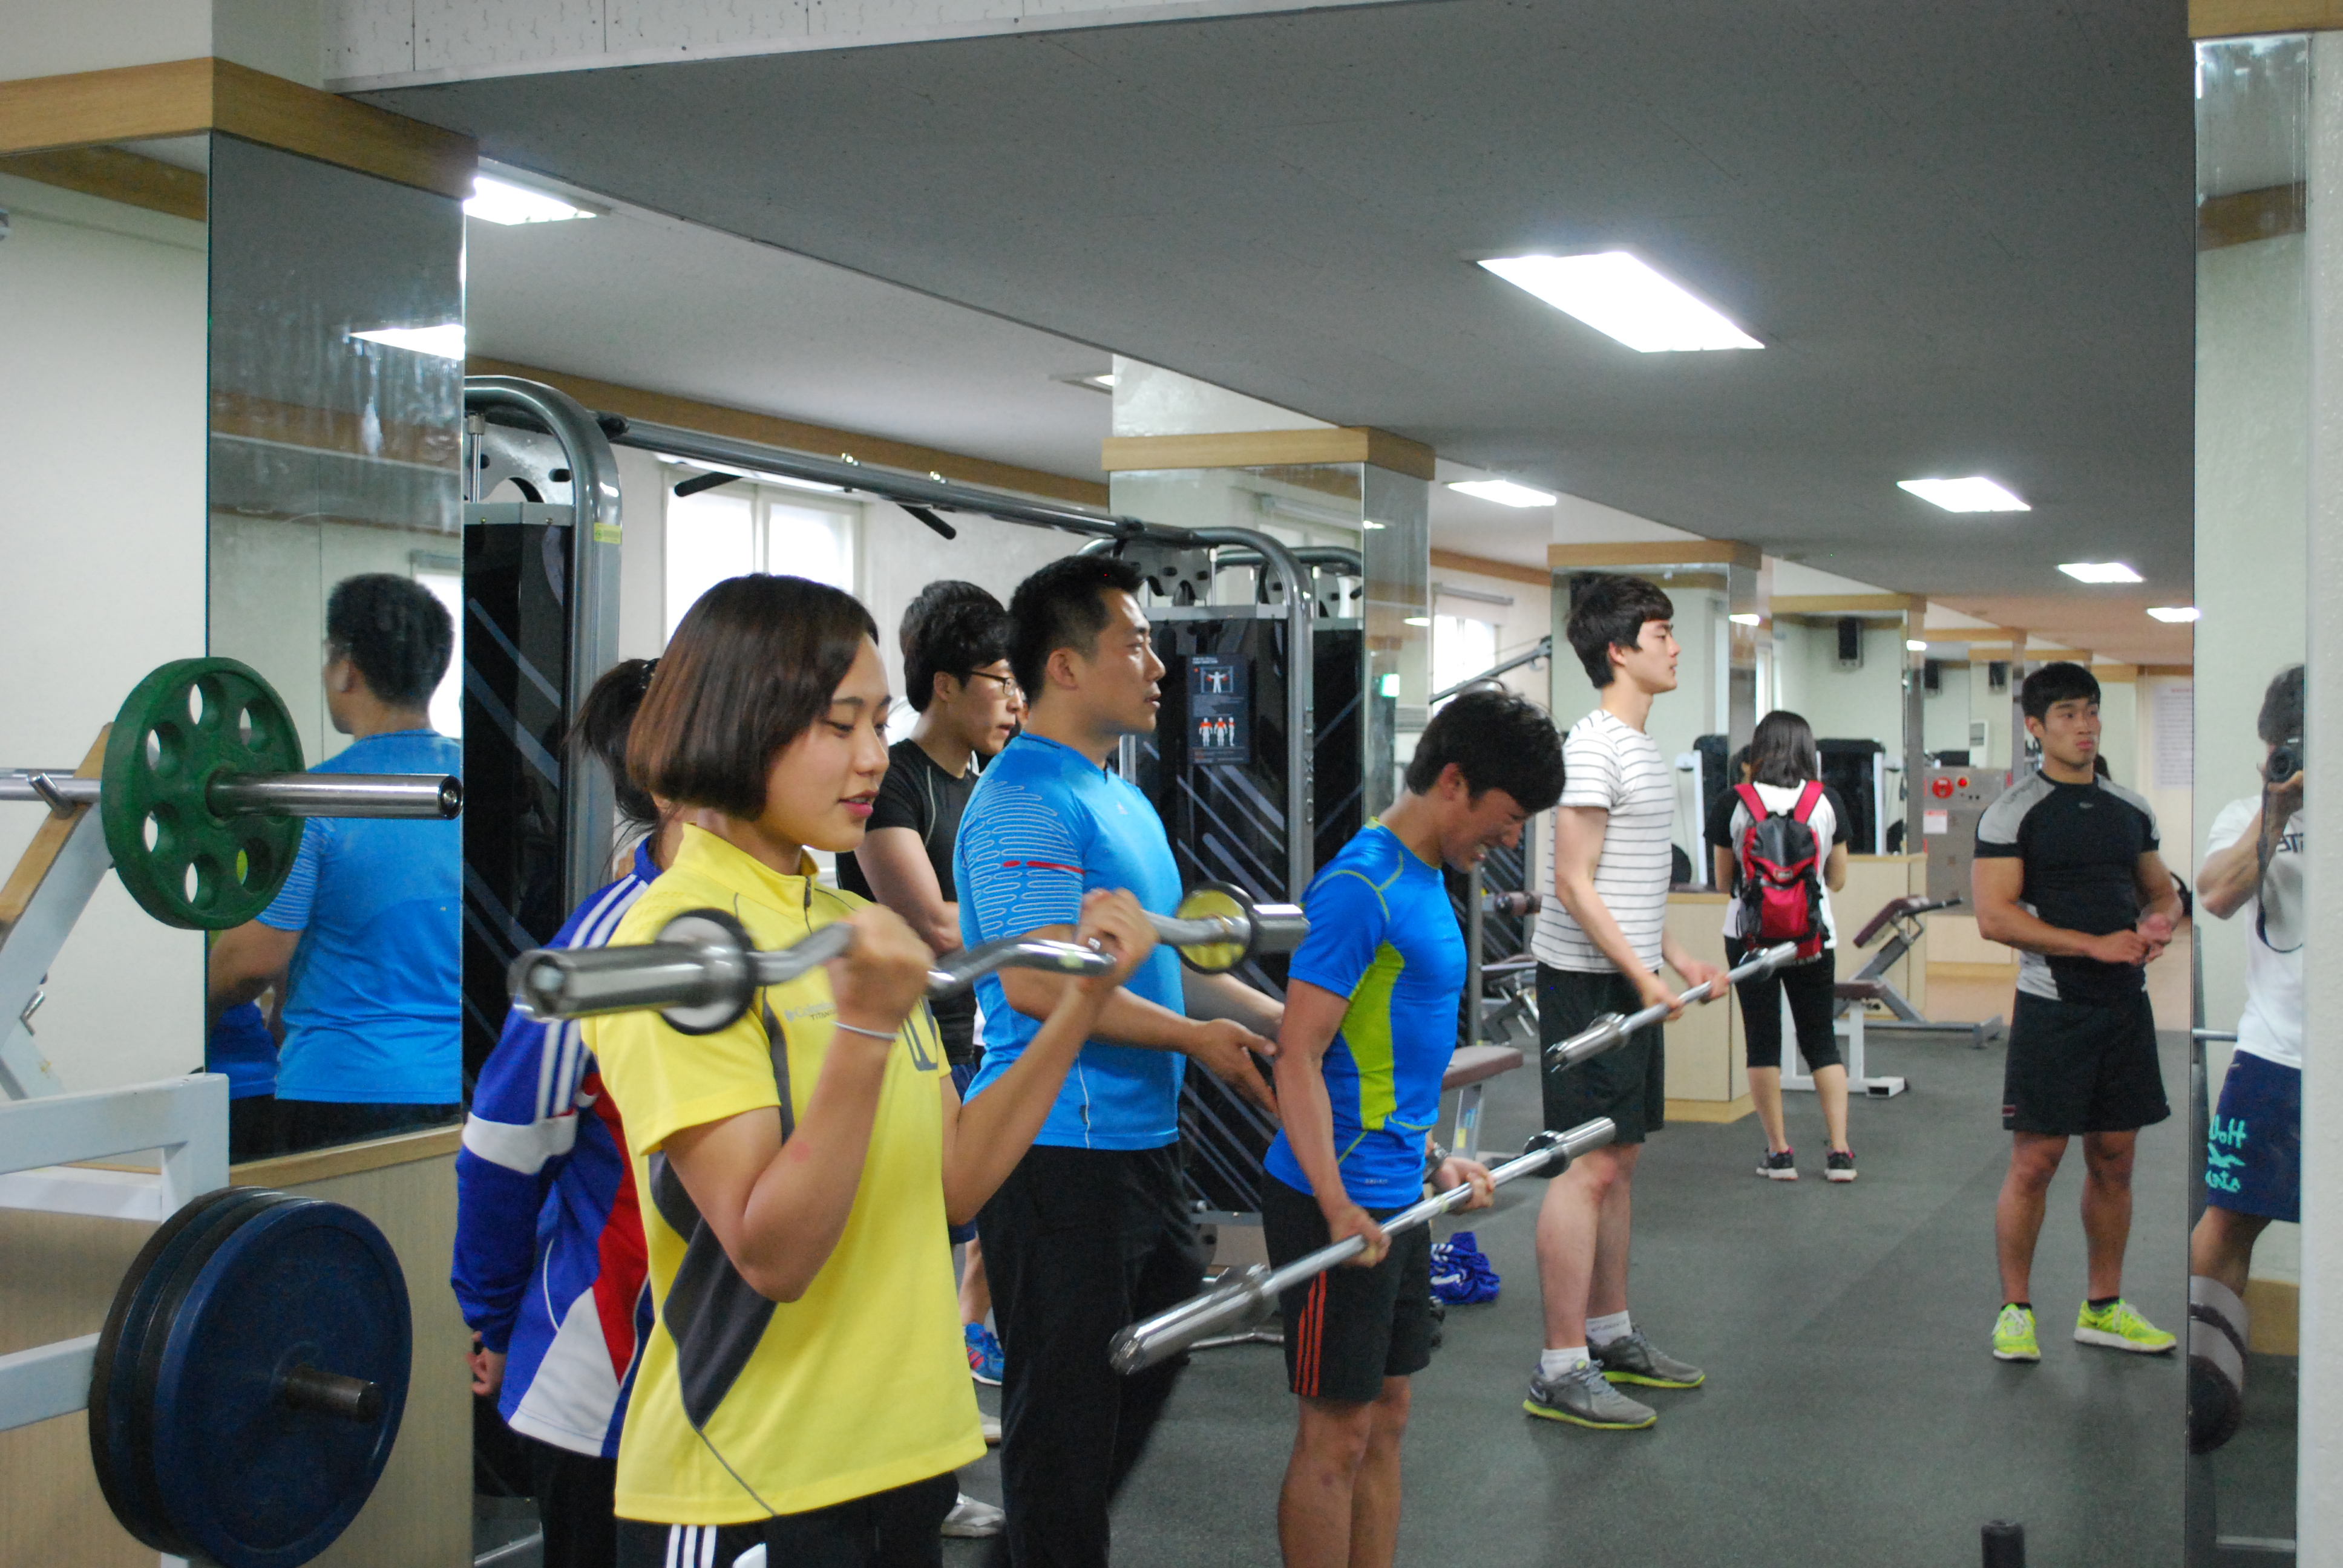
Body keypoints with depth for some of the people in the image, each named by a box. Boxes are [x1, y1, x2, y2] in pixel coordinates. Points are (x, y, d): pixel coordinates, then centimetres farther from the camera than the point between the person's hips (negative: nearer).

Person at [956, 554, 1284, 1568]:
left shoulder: (1122, 801, 15)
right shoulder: (1028, 800, -16)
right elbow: (1037, 983, -25)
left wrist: (1281, 1023, 17)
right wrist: (1196, 1038, -17)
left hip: (1139, 1140, 10)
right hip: (1060, 1149, -10)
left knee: (1161, 1341, 22)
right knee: (1066, 1398, 1)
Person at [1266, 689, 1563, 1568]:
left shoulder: (1426, 882, 12)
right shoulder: (1362, 885, -17)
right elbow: (1298, 1057, -21)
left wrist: (1434, 1162, 22)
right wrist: (1337, 1210, -25)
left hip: (1396, 1197, 10)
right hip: (1342, 1207, -9)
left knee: (1386, 1421, 14)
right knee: (1336, 1435, -1)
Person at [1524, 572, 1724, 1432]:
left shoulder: (1641, 747, 17)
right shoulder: (1594, 745, -14)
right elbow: (1576, 883, -18)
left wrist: (1677, 958, 17)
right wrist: (1644, 975, -20)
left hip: (1630, 979, 10)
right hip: (1589, 980, -10)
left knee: (1618, 1162, 15)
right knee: (1588, 1168, -9)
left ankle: (1612, 1336, 26)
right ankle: (1561, 1371, -5)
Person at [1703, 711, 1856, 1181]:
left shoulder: (1734, 803, -6)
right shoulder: (1827, 801, -1)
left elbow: (1724, 881, 3)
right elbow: (1837, 879, 6)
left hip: (1751, 934, -1)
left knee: (1763, 1040, 6)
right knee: (1822, 1041, 11)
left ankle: (1779, 1152, 6)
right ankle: (1839, 1152, 5)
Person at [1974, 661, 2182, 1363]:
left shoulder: (2130, 809, 12)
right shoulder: (2014, 812, -7)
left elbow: (2162, 891, 23)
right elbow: (1994, 917, -15)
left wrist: (2158, 922, -1)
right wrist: (2096, 945, -19)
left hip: (2125, 1003, 6)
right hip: (2054, 1006, -6)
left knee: (2114, 1160, 11)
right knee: (2035, 1161, -3)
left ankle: (2103, 1309, 22)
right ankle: (2015, 1310, 9)